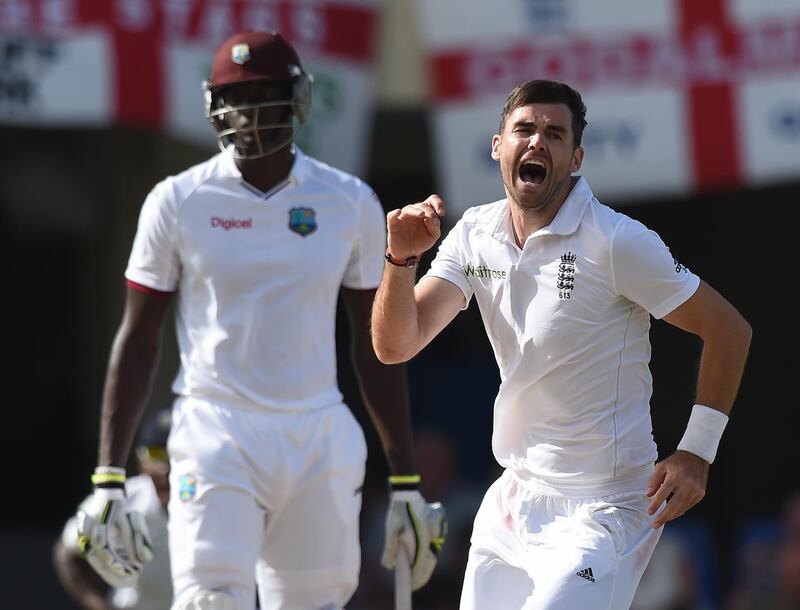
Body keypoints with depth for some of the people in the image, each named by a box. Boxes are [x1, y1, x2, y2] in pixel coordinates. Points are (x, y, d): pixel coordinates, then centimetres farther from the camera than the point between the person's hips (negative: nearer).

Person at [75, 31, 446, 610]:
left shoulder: (350, 204, 4)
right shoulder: (178, 203, -1)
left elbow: (376, 346, 10)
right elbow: (137, 341, 4)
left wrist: (406, 483, 8)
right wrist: (108, 479, -2)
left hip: (319, 439, 2)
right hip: (217, 437, -2)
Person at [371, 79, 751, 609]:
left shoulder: (618, 242, -14)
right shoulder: (475, 234, 3)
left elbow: (730, 330, -8)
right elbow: (395, 346, -2)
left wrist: (696, 451, -12)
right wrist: (401, 258, -19)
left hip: (604, 510, -6)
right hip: (513, 501, 6)